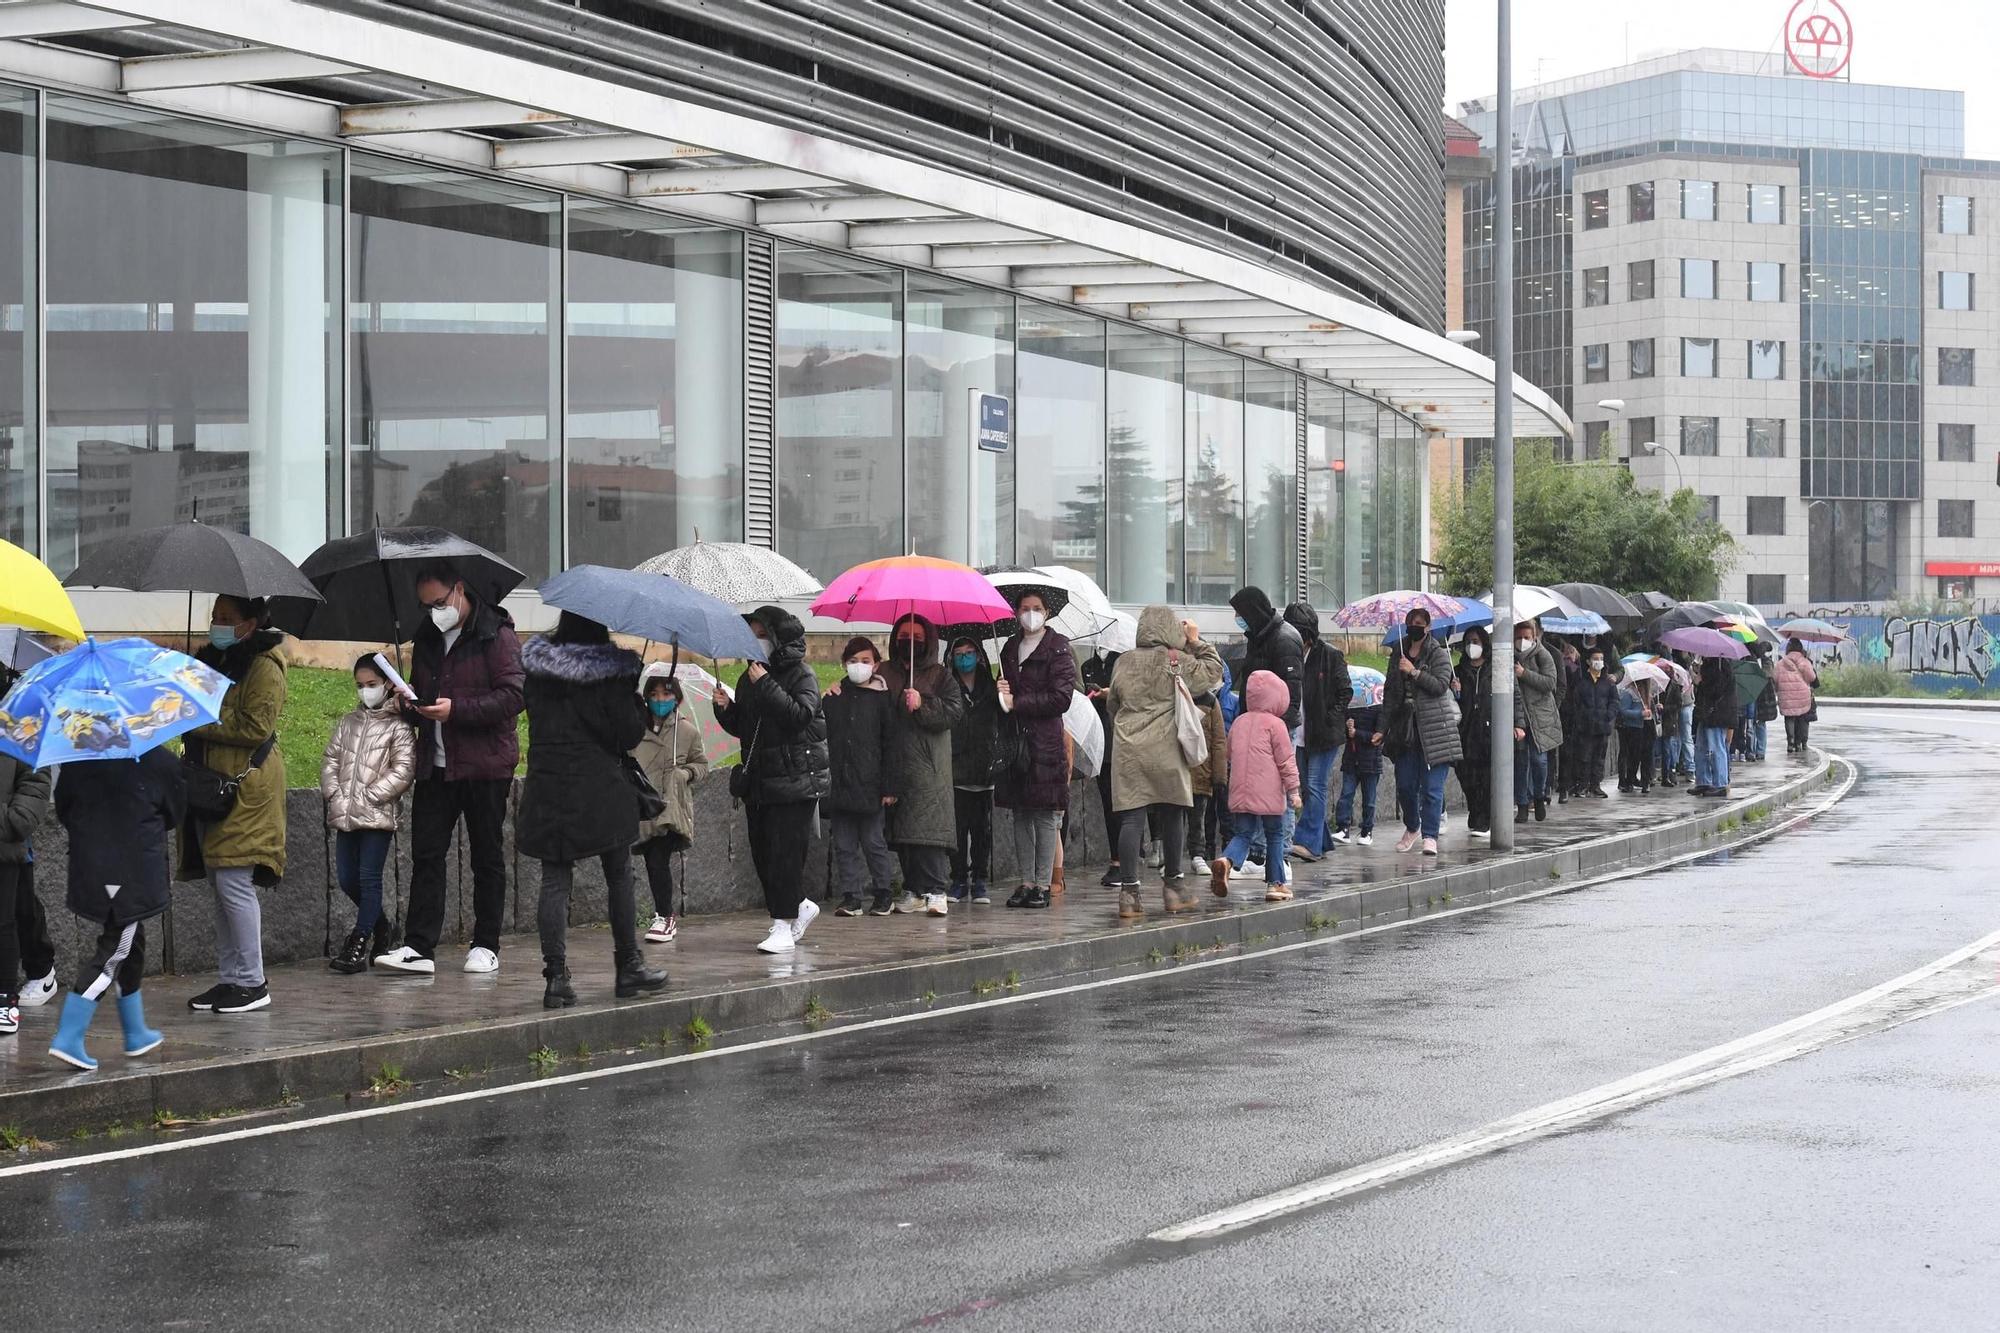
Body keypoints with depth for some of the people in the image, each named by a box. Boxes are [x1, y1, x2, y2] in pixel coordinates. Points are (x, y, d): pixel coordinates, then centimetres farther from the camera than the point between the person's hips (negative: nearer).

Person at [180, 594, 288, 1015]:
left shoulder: (263, 667, -10)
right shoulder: (210, 659, 18)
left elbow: (255, 727, -19)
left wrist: (199, 722, -16)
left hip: (245, 788, -9)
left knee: (234, 884, -11)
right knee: (221, 887, 11)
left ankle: (252, 984, -5)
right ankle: (228, 979, 16)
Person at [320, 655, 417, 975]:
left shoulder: (397, 726, -4)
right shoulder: (348, 722, 15)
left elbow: (403, 771, -11)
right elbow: (330, 759, 13)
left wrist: (367, 796, -15)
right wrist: (334, 794, -3)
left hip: (378, 814, -6)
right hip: (345, 815, 6)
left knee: (369, 878, -6)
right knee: (346, 878, 9)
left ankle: (359, 945, -5)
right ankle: (377, 925, 31)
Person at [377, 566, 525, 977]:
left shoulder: (496, 635, -6)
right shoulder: (426, 638, 15)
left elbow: (513, 696, -15)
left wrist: (456, 709, -22)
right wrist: (411, 704, 2)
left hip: (484, 765, -6)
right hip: (435, 765, 6)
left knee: (487, 857, 4)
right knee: (426, 854, -3)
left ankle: (486, 946, 11)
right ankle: (418, 947, -5)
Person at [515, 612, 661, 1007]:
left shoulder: (537, 665, 1)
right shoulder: (611, 670, -10)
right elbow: (629, 735, -8)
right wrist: (638, 704, 8)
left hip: (546, 786, 3)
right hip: (598, 788, -3)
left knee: (555, 880, 3)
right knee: (619, 875, 13)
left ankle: (556, 975, -5)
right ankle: (628, 967, 19)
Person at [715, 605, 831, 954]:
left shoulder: (801, 674, -6)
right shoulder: (750, 676, 14)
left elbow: (800, 715, -23)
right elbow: (740, 727, 19)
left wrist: (766, 686, -23)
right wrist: (725, 708, -1)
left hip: (795, 778, -7)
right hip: (759, 778, 7)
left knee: (785, 851, -10)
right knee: (762, 852, 8)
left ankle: (784, 926, -7)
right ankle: (801, 906, 27)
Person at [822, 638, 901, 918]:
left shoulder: (882, 699, 1)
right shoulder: (835, 697, 9)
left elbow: (890, 745, 0)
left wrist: (889, 787, -4)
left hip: (869, 785, -3)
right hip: (839, 784, 3)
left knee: (873, 842, 2)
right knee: (844, 845, 5)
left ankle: (884, 893, 15)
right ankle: (850, 897, 11)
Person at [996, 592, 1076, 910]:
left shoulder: (1058, 648, -2)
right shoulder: (1010, 647, 17)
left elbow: (1061, 698, -10)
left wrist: (1016, 702, -12)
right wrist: (1001, 692, -2)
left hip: (1046, 741, -6)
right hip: (1015, 739, 6)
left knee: (1046, 814, -5)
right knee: (1020, 813, 6)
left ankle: (1043, 884, -2)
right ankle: (1026, 882, 10)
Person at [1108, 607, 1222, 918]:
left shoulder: (1124, 663, 9)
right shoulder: (1177, 661, -3)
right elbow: (1214, 672, 6)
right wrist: (1197, 642, 15)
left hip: (1128, 752, 3)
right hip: (1165, 752, -3)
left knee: (1131, 819, 0)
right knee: (1172, 816, 10)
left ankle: (1129, 891, -6)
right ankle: (1173, 887, 17)